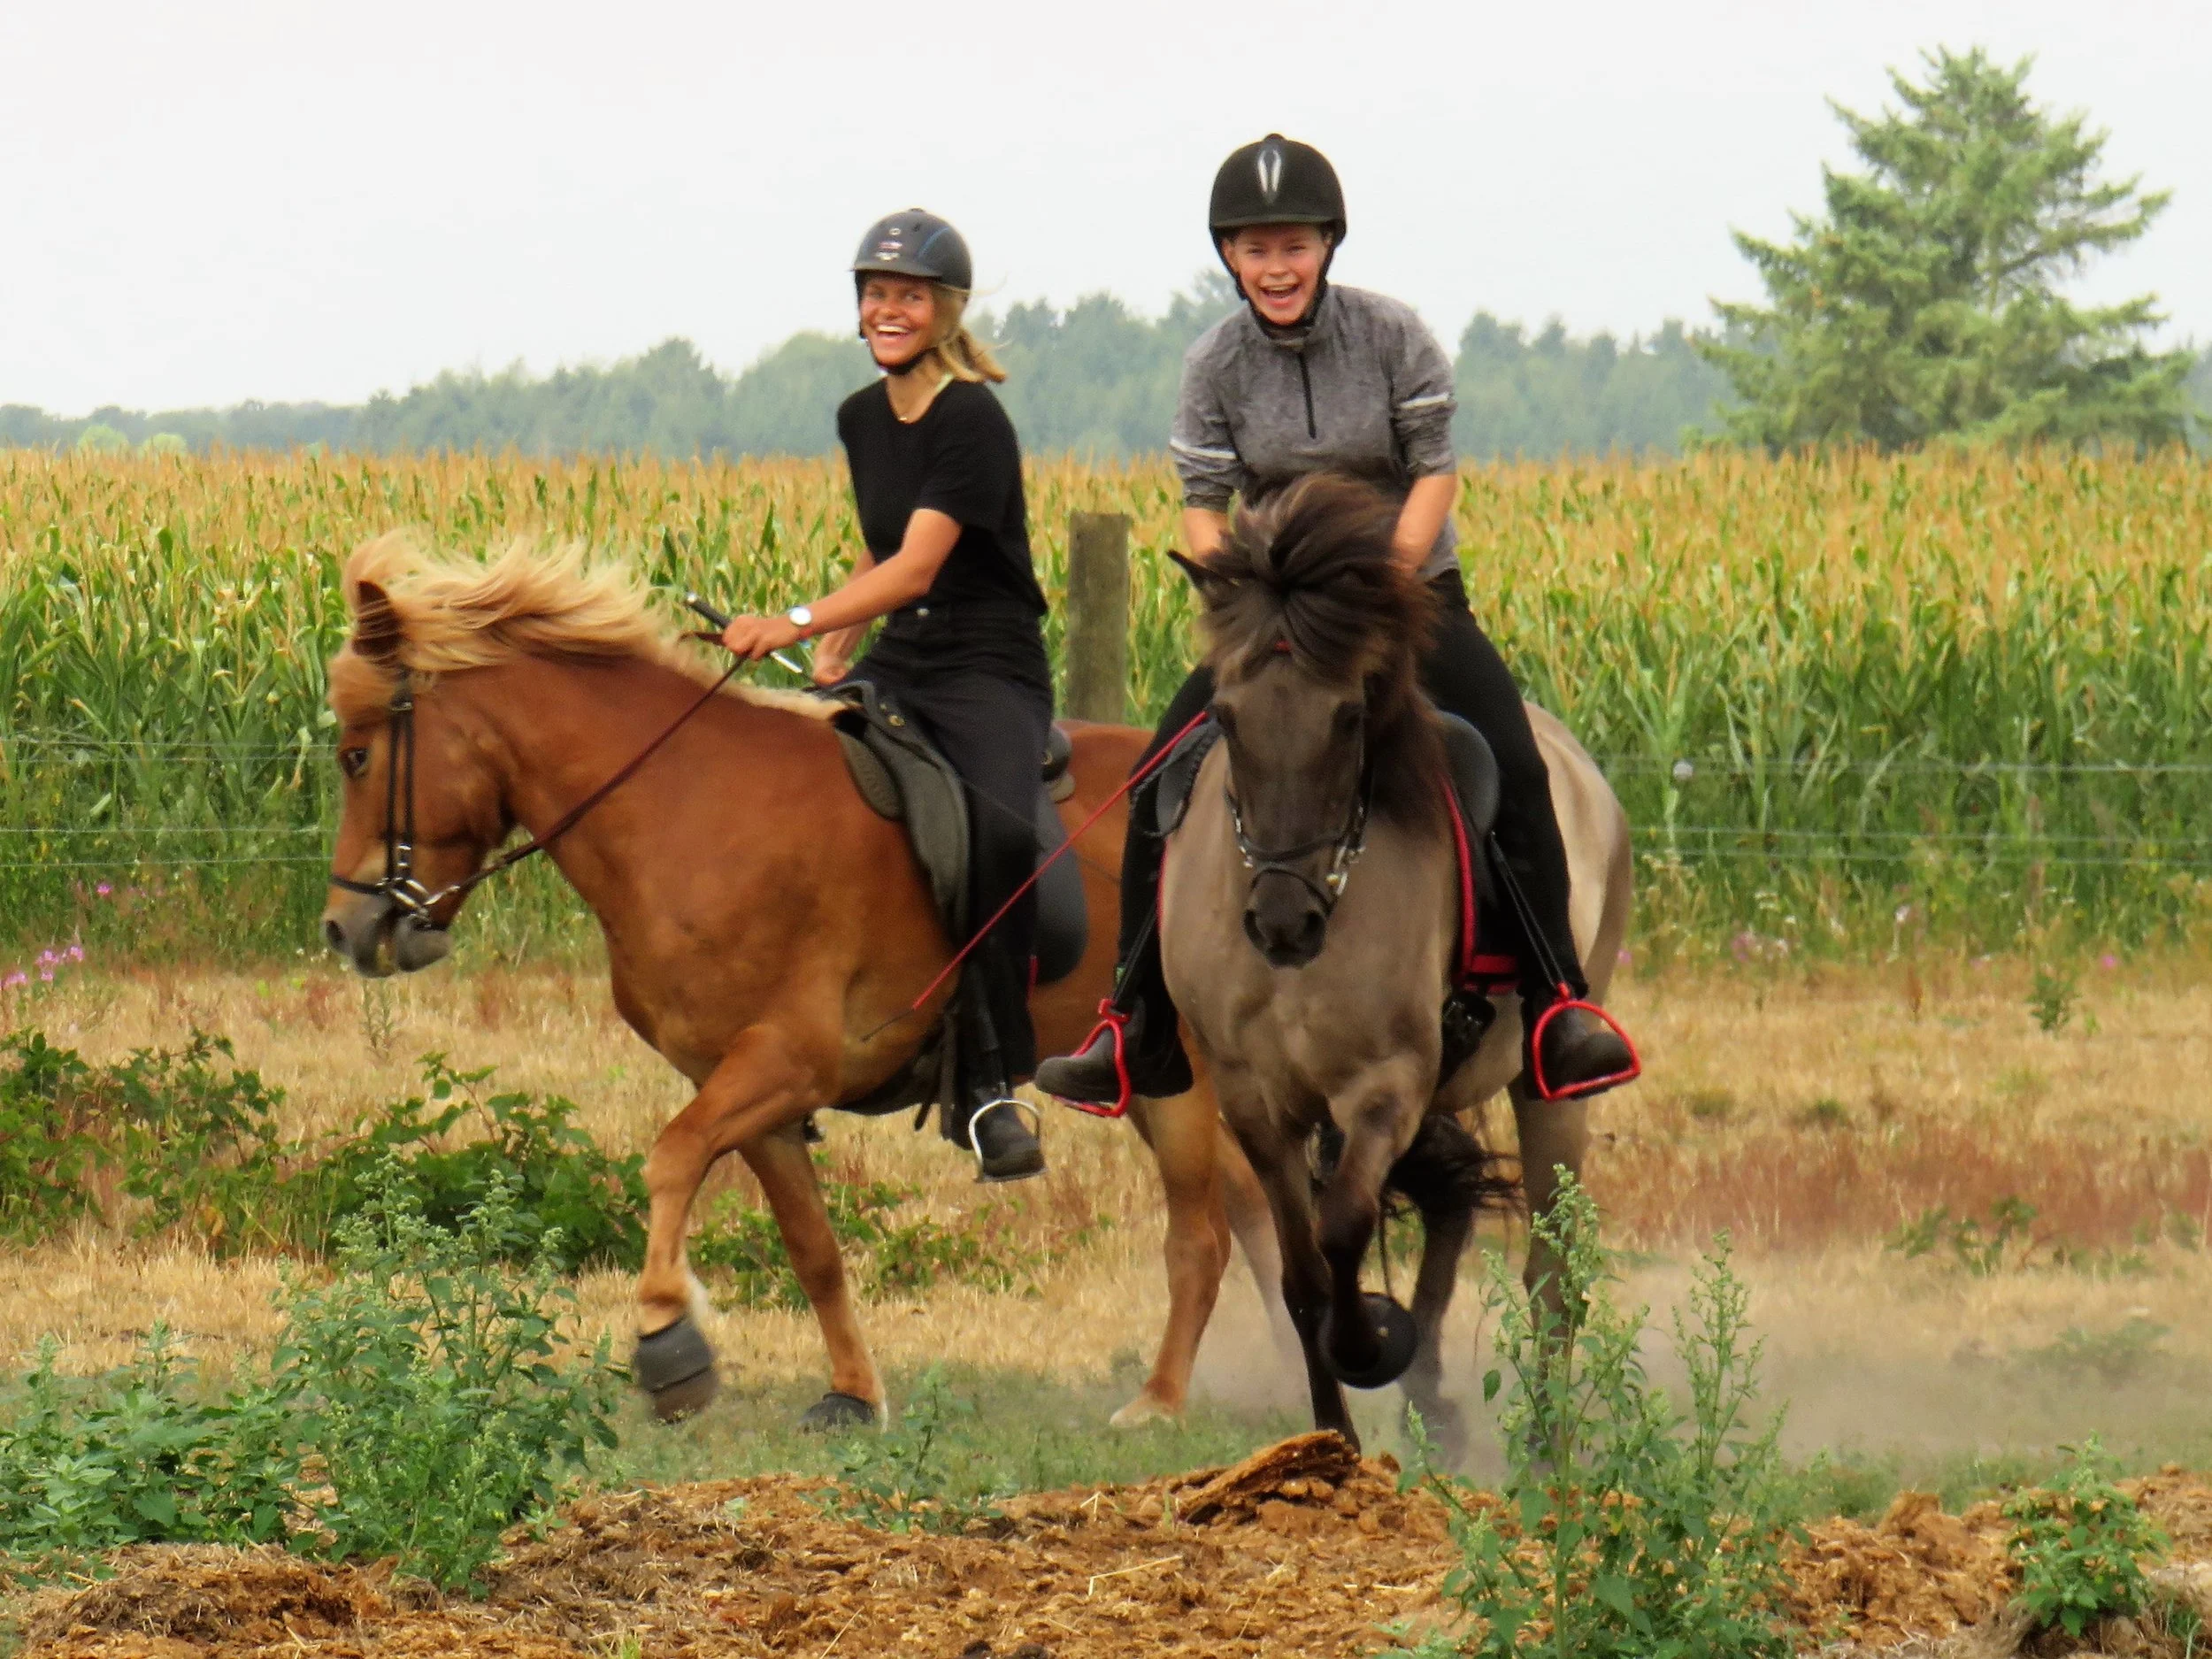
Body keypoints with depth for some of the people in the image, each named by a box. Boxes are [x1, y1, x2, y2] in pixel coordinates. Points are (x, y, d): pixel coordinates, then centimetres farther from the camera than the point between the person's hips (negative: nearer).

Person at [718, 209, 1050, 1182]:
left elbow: (917, 566, -24)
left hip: (990, 673, -8)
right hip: (896, 666, 8)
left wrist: (797, 625, -34)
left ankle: (987, 1084, -22)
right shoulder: (862, 419, 12)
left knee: (999, 833, -35)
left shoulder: (972, 424, -14)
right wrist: (835, 651, 13)